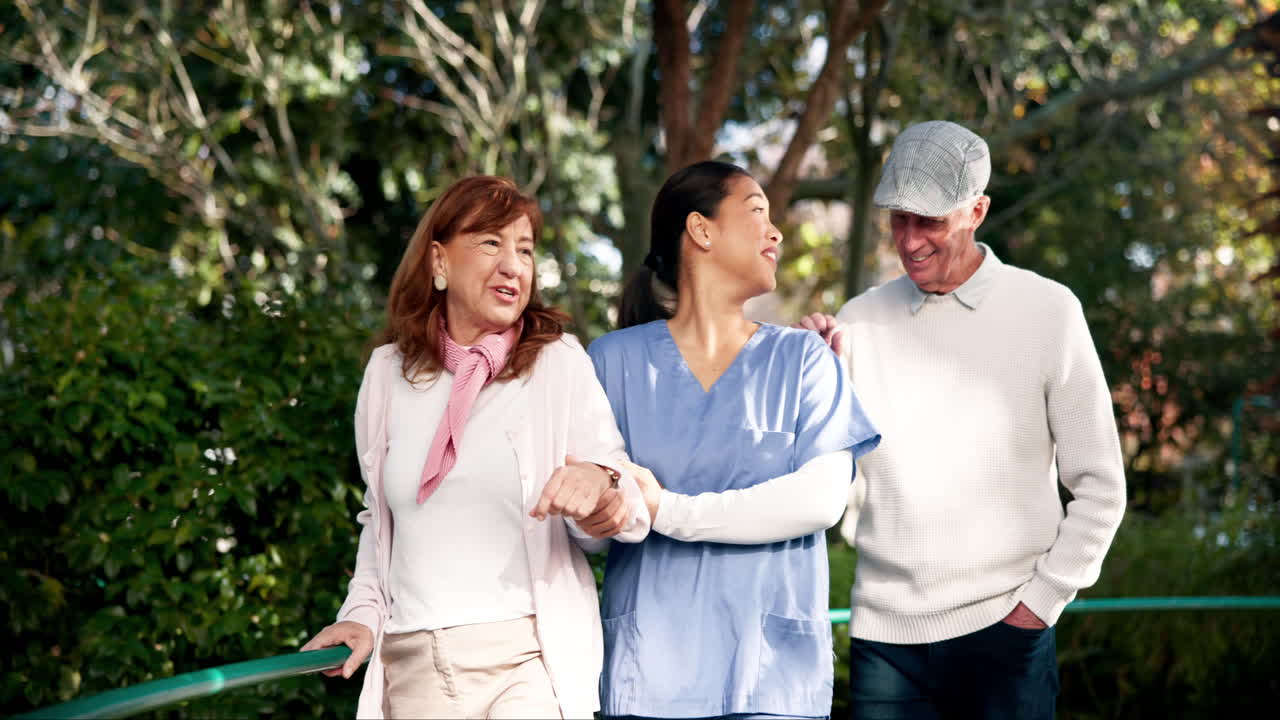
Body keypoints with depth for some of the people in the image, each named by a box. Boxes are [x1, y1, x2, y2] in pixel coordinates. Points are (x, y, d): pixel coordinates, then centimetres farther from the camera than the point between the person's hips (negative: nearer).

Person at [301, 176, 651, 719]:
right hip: (412, 668, 3)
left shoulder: (559, 364, -1)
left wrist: (599, 488, -25)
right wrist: (364, 613, 9)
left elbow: (612, 520, -4)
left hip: (527, 660, -3)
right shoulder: (388, 373, 8)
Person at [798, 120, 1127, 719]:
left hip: (1003, 626, -2)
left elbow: (1099, 487, 2)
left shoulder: (1046, 311, -1)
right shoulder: (861, 320, 6)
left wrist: (1041, 602, -4)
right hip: (884, 627, 2)